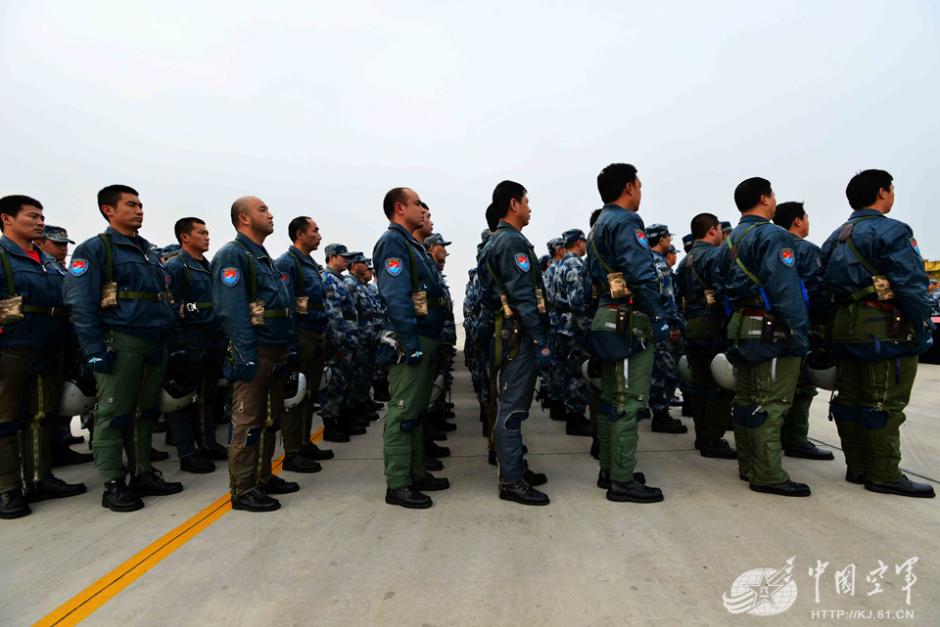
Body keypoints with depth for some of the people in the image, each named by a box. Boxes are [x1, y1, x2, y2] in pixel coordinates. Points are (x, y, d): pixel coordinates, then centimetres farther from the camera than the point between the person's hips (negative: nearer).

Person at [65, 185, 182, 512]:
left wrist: (170, 333, 16)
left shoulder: (149, 252, 19)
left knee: (145, 412, 12)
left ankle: (142, 473, 21)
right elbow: (81, 305, -11)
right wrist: (95, 349, -18)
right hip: (121, 343, -7)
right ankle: (113, 485, 8)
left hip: (155, 344, 7)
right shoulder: (94, 249, -3)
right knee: (113, 414, 0)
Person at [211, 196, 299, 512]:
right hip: (254, 353, -9)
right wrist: (245, 355, -25)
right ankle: (243, 490, 7)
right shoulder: (232, 255, -9)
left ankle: (264, 477, 27)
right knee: (248, 424, -3)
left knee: (271, 420, 16)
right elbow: (232, 309, -20)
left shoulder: (264, 257, 20)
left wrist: (286, 350, 17)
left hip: (275, 352, 10)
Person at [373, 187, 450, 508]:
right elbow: (396, 298, -21)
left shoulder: (409, 243, 20)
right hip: (409, 342, -10)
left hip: (423, 340, 10)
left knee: (417, 410, 15)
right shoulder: (393, 242, -11)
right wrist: (411, 344, -24)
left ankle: (417, 473, 26)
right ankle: (398, 485, 3)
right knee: (403, 412, -5)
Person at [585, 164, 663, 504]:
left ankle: (609, 469, 24)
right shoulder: (626, 222, -12)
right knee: (628, 402, -5)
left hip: (607, 319, 10)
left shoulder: (599, 225, 19)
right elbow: (642, 275, -22)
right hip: (629, 322, -10)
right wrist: (652, 315, -11)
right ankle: (623, 481, 1)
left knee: (610, 398, 14)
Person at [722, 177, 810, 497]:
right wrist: (800, 335, -18)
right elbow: (785, 290, -20)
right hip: (772, 332, -9)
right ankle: (768, 475, -1)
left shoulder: (731, 240, 16)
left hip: (741, 328, 9)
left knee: (746, 399, 13)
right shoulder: (772, 235, -12)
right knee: (770, 404, -6)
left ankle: (748, 466, 23)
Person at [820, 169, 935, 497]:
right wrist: (923, 332, -9)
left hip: (845, 327, 8)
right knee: (884, 403, -3)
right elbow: (912, 286, -15)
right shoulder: (891, 231, -9)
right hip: (885, 327, -8)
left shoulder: (836, 238, 16)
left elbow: (826, 286, 16)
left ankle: (857, 467, 19)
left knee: (849, 398, 10)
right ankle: (884, 475, 3)